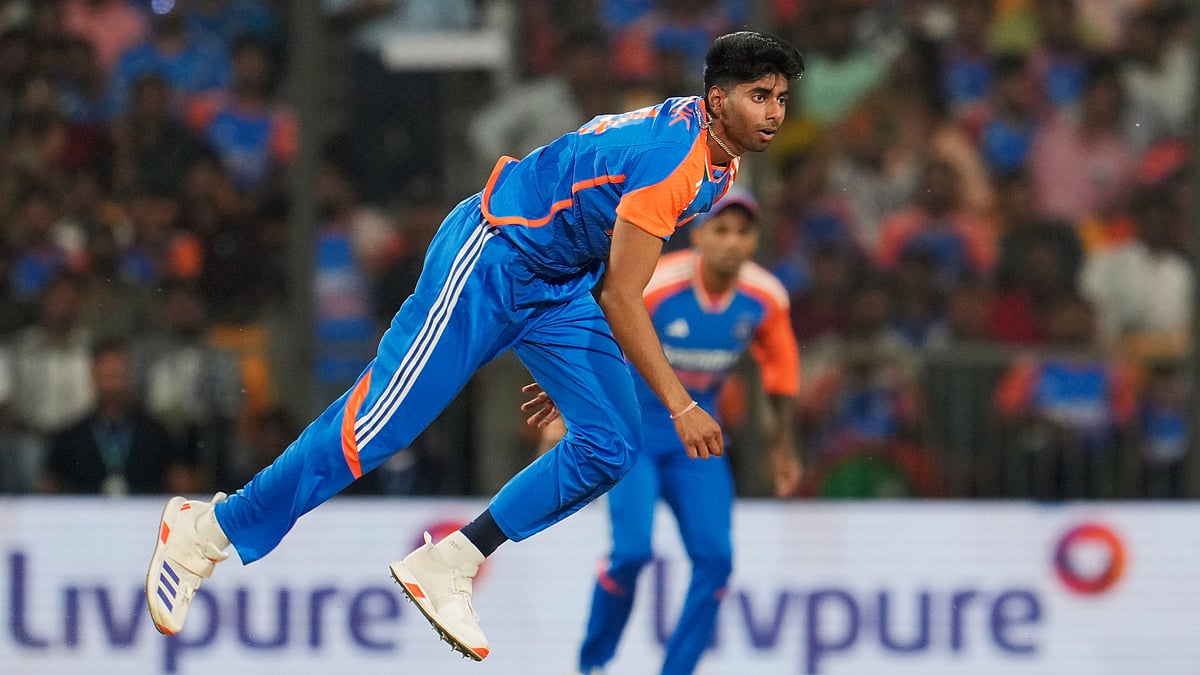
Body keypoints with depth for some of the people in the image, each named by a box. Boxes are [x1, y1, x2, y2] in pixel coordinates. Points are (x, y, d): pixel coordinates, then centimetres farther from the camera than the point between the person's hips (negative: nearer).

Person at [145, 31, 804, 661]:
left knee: (611, 448, -3)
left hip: (560, 287, 9)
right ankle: (207, 529, 4)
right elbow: (618, 298, -27)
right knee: (381, 421, -9)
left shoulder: (717, 155, 4)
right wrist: (681, 406, -25)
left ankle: (444, 569, 3)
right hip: (491, 258, -9)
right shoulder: (672, 157, -27)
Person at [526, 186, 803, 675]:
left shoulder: (766, 299, -9)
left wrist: (783, 446, 13)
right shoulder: (654, 285, -23)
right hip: (630, 424, -4)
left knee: (715, 558, -9)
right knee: (632, 550, -19)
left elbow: (780, 366, 9)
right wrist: (564, 415, -14)